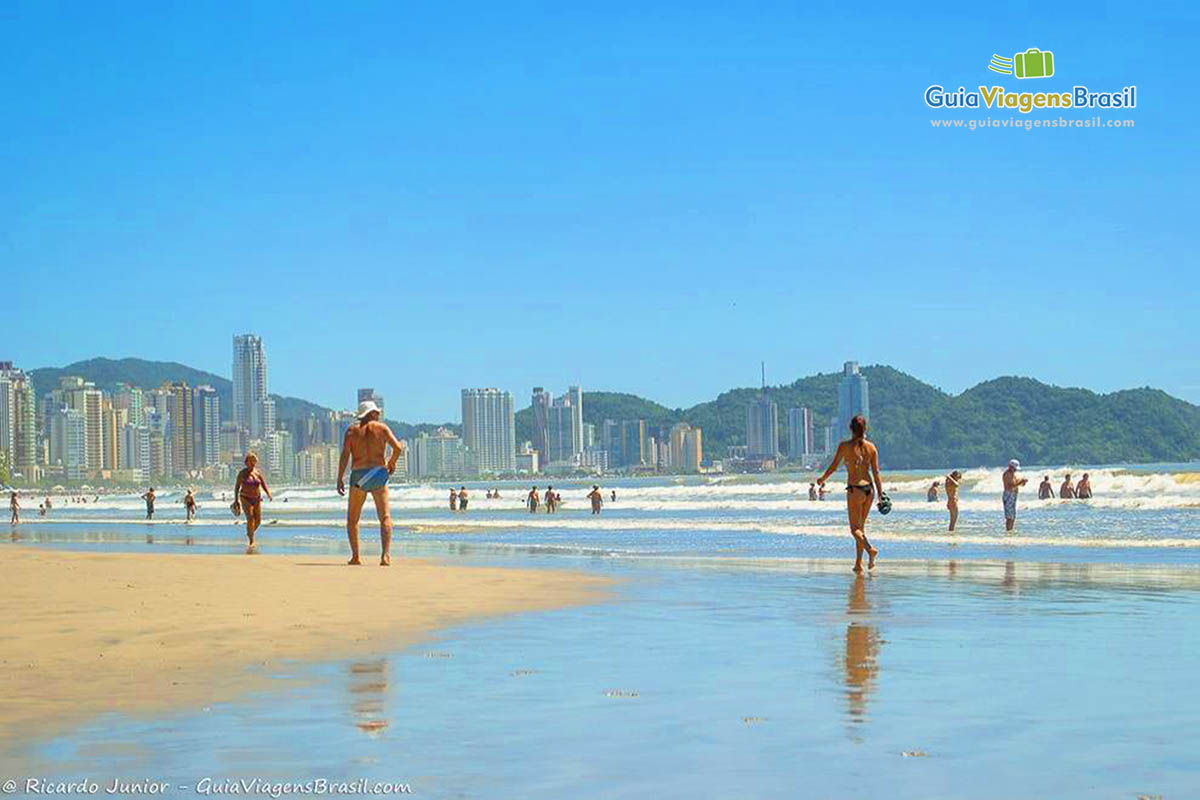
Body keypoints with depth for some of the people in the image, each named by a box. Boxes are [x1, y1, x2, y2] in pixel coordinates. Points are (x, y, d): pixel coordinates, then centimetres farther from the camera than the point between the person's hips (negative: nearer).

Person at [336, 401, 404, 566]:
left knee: (352, 519, 14)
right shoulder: (382, 428, 5)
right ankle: (386, 554, -20)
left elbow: (345, 455, -4)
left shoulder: (352, 430, 6)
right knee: (385, 517, -2)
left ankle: (355, 556, 8)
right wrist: (391, 464, 12)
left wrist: (340, 479, -4)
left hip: (358, 475, 1)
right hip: (378, 475, -1)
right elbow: (398, 447, -6)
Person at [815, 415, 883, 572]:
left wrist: (822, 480, 17)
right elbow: (876, 472, 1)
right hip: (868, 489, 4)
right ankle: (858, 563, 15)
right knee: (861, 527, 16)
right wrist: (881, 494, 3)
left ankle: (870, 549, -28)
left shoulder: (845, 446, -5)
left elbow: (833, 467, -1)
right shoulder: (871, 447, 3)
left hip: (854, 489, -4)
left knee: (855, 529, 0)